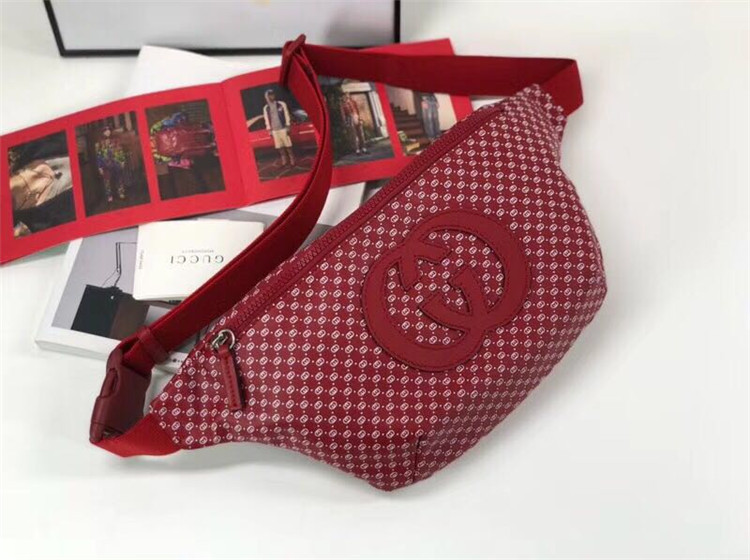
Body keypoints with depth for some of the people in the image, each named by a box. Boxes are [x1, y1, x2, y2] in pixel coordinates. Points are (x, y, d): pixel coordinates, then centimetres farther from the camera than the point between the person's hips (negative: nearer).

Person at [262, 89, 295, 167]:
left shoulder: (282, 104, 1)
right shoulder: (266, 108, 7)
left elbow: (287, 116, 0)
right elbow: (267, 120, 10)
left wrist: (287, 127, -5)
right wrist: (269, 131, 7)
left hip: (283, 129, -3)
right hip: (274, 130, 3)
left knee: (288, 146, -2)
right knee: (279, 147, 3)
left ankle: (292, 161, 3)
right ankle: (284, 162, 11)